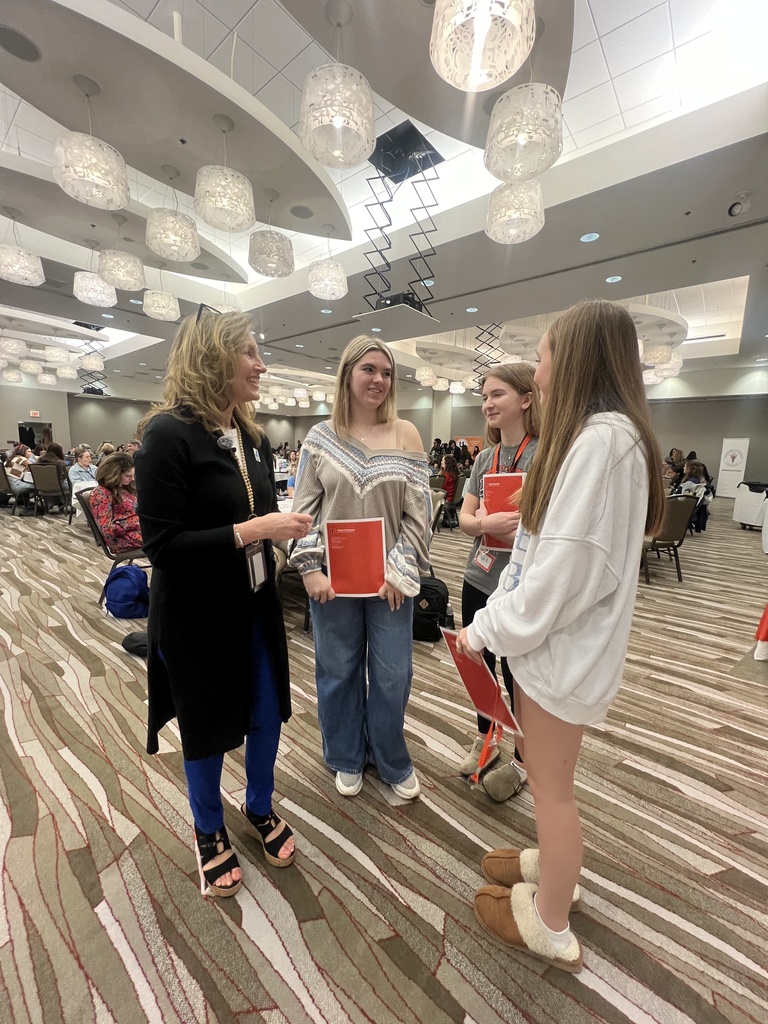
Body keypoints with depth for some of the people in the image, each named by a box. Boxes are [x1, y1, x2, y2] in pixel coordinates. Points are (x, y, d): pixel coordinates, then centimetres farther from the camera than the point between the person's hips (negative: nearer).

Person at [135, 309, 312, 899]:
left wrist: (284, 525, -3)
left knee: (267, 713, 19)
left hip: (255, 606, 6)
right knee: (207, 726, 16)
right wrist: (248, 532, -27)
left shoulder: (252, 436, 5)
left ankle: (260, 810, 48)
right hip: (197, 614, -6)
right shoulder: (169, 433, -17)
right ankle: (210, 832, 46)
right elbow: (161, 544, -22)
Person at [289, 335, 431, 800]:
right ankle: (347, 758, 41)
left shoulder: (406, 434, 0)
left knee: (392, 674, 10)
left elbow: (419, 511, -4)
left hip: (390, 578, 0)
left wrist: (399, 570, -9)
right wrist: (310, 568, -7)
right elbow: (304, 508, 0)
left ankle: (392, 762, 38)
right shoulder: (320, 438, 1)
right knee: (337, 670, 15)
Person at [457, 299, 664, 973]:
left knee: (550, 785, 11)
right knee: (548, 776, 25)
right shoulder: (595, 435, 11)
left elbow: (567, 567, -25)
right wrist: (496, 620, 11)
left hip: (563, 644, -8)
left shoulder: (602, 438, -20)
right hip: (555, 635, 9)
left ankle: (551, 931, 34)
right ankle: (554, 867, 49)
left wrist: (487, 630, -13)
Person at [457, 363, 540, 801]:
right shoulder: (485, 457, 7)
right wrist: (486, 523, -19)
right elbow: (465, 517, 2)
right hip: (477, 580, 6)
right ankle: (485, 738, 46)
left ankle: (523, 761, 37)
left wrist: (489, 526, -20)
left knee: (517, 674, 11)